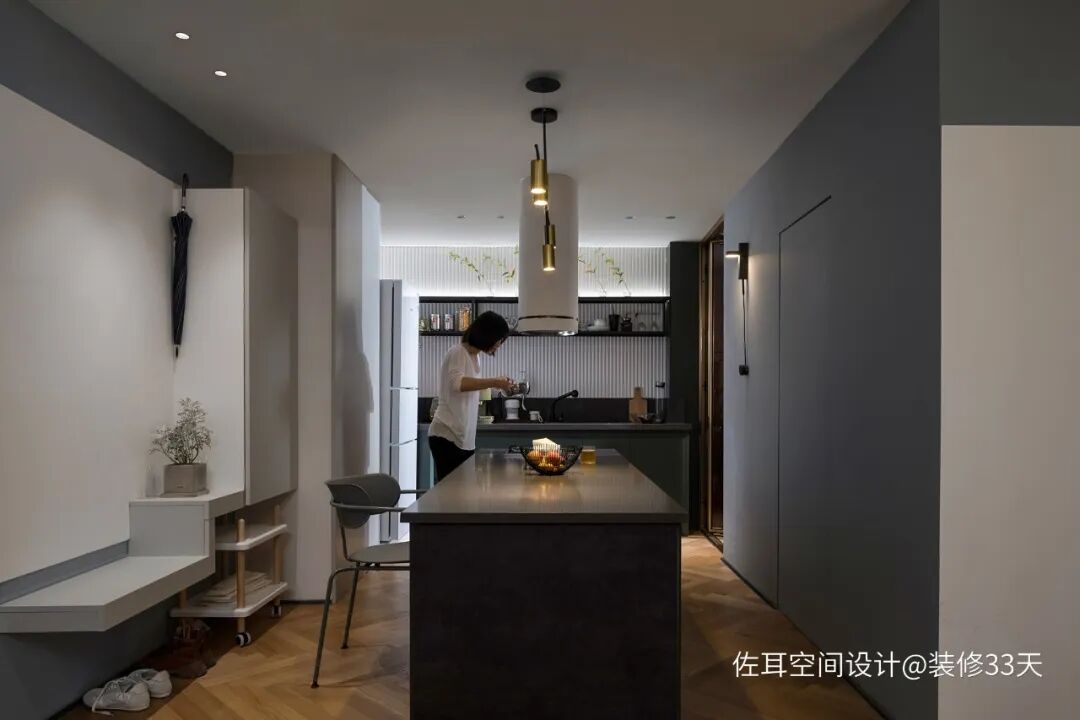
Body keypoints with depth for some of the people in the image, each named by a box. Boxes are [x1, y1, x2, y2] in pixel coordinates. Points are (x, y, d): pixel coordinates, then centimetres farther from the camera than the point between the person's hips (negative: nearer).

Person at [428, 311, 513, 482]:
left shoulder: (475, 356, 13)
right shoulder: (457, 352, -11)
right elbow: (457, 383, -29)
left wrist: (497, 384, 14)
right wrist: (494, 382, -29)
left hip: (465, 439, 8)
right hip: (447, 436, -8)